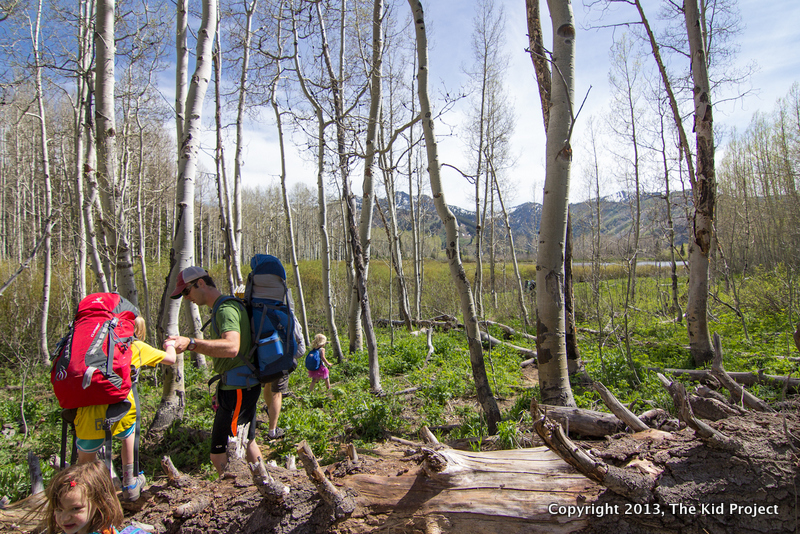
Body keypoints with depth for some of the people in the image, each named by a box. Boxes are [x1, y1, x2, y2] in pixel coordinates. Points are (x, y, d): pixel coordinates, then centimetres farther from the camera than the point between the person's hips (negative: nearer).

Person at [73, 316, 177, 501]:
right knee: (129, 431, 32)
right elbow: (170, 359, 25)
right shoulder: (137, 347, 15)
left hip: (89, 412, 2)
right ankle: (130, 484, 32)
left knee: (84, 464, 24)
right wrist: (170, 344, 46)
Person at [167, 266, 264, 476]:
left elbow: (232, 347, -38)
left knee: (219, 455, -5)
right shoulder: (222, 308, 15)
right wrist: (222, 388, 27)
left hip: (238, 390, -11)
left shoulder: (226, 309, -20)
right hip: (243, 387, 11)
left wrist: (191, 343, -48)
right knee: (247, 442, 23)